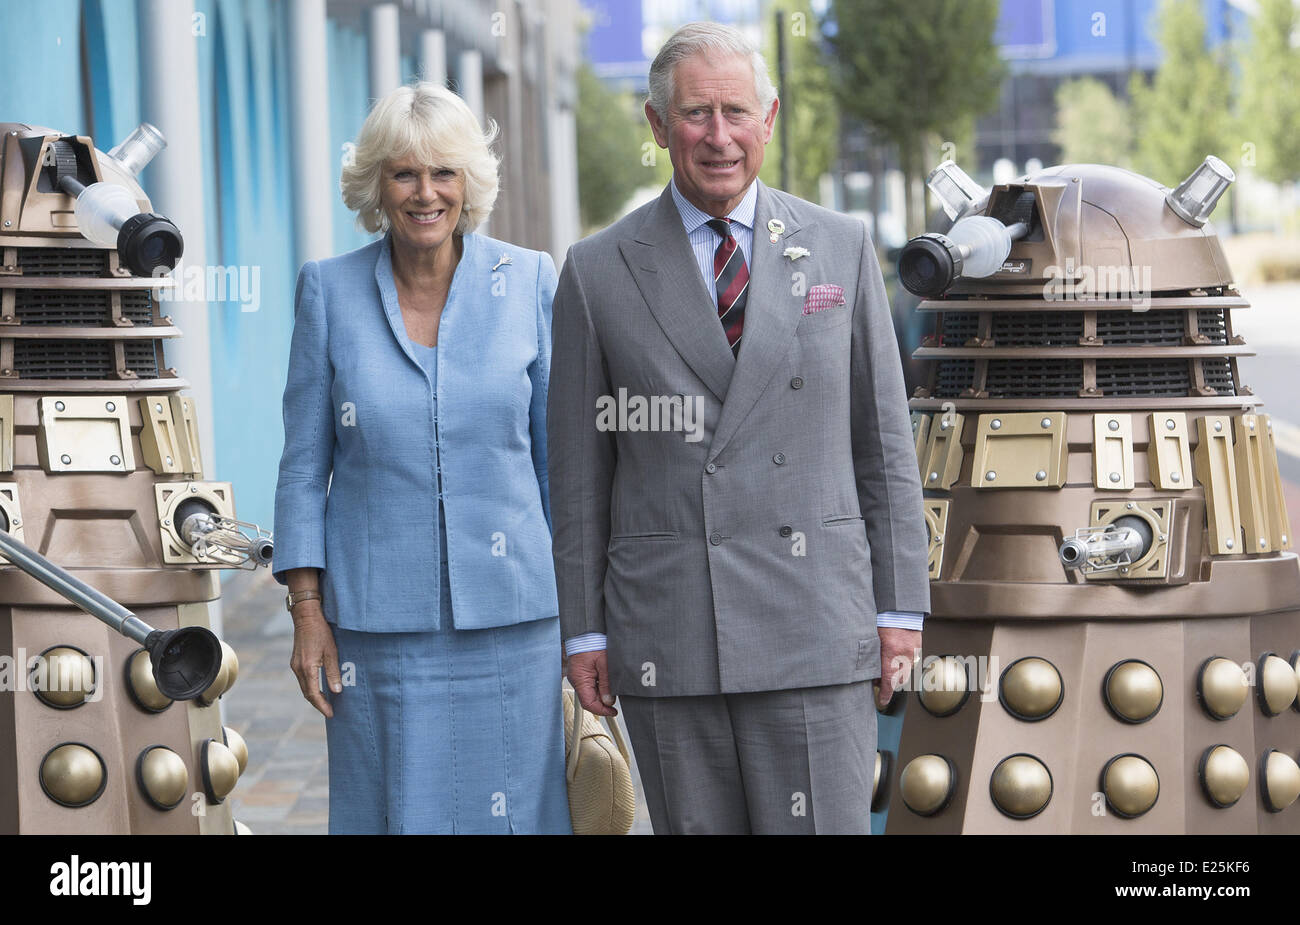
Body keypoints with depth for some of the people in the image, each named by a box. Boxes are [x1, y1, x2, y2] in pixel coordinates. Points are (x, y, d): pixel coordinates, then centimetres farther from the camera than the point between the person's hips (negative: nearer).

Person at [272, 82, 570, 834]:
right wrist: (307, 610, 0)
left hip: (509, 612, 0)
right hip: (379, 619, 0)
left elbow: (561, 452, 7)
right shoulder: (330, 290, 2)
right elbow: (304, 463, 5)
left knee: (514, 809, 3)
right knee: (394, 808, 3)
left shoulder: (530, 282, 2)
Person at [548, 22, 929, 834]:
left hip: (813, 629, 0)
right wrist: (584, 630, 3)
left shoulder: (841, 250, 6)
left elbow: (883, 437, 7)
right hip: (665, 637, 0)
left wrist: (900, 608, 3)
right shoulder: (599, 272, 4)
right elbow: (580, 466, 6)